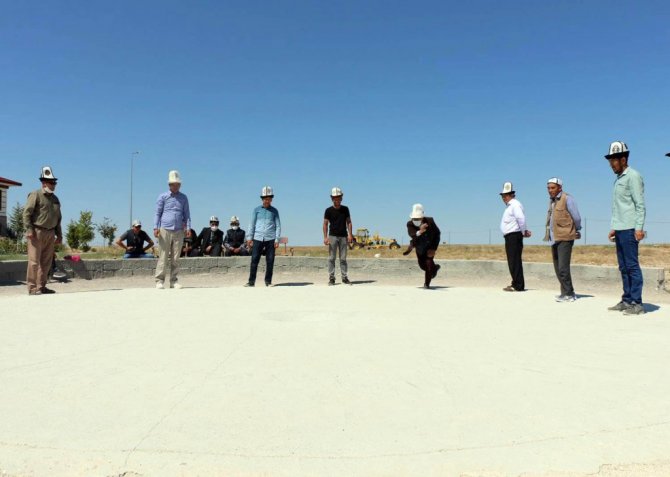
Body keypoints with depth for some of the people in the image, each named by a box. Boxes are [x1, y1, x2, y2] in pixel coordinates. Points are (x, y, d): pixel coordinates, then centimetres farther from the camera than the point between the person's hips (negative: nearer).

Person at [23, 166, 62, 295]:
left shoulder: (55, 199, 17)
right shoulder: (35, 195, -4)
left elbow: (58, 218, 21)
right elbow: (26, 213, -10)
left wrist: (59, 234, 17)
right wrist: (29, 230, -18)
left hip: (50, 233, 7)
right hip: (37, 232, -7)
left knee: (46, 261, 8)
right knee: (34, 261, -6)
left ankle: (41, 286, 16)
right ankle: (32, 288, -2)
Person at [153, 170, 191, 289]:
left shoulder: (183, 198, 14)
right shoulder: (163, 197, 7)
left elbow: (186, 214, 15)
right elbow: (157, 213, 6)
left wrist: (188, 227, 2)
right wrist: (156, 228, -5)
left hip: (179, 231, 2)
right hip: (165, 230, -2)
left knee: (175, 258, 3)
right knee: (163, 257, -4)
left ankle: (174, 281, 7)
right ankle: (160, 281, 0)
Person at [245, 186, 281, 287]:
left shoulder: (274, 211, 9)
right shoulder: (257, 210, 9)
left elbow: (278, 225, 7)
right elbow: (252, 224, 10)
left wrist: (277, 239, -2)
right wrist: (249, 237, 3)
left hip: (270, 239, 0)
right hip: (258, 238, 0)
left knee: (270, 261, 1)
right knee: (254, 260, -3)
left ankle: (268, 281, 11)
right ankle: (251, 281, 2)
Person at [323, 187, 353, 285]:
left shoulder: (345, 209, 9)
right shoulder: (329, 210, 1)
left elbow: (349, 222, 9)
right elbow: (325, 224, 0)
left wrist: (350, 234, -2)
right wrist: (325, 237, -10)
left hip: (343, 236, 2)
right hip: (332, 236, -2)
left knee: (343, 258, 5)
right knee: (331, 258, -2)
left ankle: (344, 277, 9)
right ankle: (331, 278, 2)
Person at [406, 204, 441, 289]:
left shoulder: (430, 221, -27)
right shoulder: (410, 224, -28)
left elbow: (437, 233, -15)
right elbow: (412, 235, -46)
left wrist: (434, 248, -20)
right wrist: (419, 232, -69)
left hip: (430, 246, -2)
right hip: (419, 247, 3)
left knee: (429, 263, -14)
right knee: (422, 265, 13)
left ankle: (427, 283, 7)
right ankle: (434, 267, 47)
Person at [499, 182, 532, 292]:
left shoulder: (515, 205, -12)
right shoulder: (509, 206, 19)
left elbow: (521, 219, -24)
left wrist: (524, 232, -14)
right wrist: (524, 231, 12)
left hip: (514, 236, -10)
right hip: (510, 237, 10)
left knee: (515, 262, -8)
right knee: (513, 262, 14)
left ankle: (518, 286, -5)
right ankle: (516, 283, 21)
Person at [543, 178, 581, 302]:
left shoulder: (567, 198, -8)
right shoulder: (552, 200, 15)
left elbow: (577, 217, -5)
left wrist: (577, 231, 8)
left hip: (565, 238, -8)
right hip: (554, 239, 8)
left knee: (563, 268, -11)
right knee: (558, 268, 11)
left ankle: (567, 294, 0)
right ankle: (568, 293, 20)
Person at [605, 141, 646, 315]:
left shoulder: (633, 176, -5)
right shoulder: (618, 179, 19)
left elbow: (640, 204, -11)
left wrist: (639, 227, -18)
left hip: (629, 229, -8)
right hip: (619, 229, 8)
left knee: (632, 266, -7)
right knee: (623, 267, 9)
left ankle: (636, 303, -5)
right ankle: (626, 300, 14)